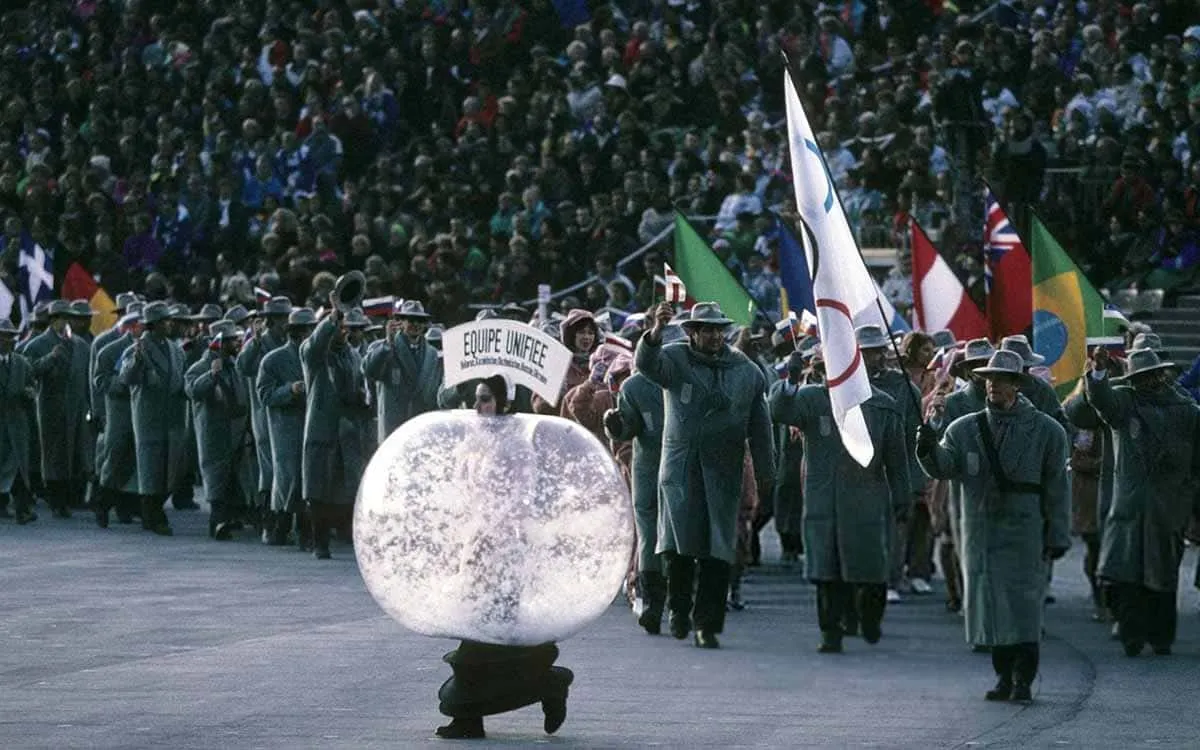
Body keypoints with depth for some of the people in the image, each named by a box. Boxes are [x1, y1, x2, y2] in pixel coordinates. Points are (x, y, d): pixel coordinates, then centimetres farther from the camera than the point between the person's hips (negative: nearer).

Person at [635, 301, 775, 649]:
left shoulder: (747, 372, 10)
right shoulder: (675, 359, 4)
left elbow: (759, 426, 14)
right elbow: (646, 363, -18)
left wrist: (765, 473, 12)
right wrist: (656, 332, -37)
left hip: (723, 473, 1)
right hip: (680, 467, -1)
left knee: (717, 552, -2)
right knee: (680, 543, -6)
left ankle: (707, 625, 3)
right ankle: (678, 607, 15)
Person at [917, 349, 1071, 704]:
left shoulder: (1046, 431, 2)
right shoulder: (965, 429, 10)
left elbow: (1057, 487, 2)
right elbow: (944, 468, -2)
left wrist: (1058, 537, -2)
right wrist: (930, 450, -25)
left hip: (1025, 532, -3)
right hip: (981, 531, 3)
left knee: (1023, 606, -7)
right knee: (992, 605, 6)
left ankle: (1023, 681, -2)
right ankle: (1004, 677, 16)